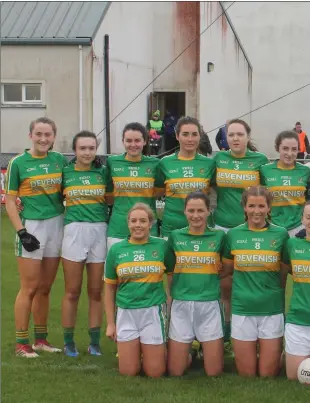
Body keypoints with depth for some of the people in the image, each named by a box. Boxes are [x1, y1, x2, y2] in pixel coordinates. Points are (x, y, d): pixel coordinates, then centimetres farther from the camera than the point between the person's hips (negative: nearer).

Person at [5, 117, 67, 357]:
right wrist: (21, 231, -11)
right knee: (29, 288, -3)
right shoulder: (18, 163, -4)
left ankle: (41, 339, 21)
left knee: (45, 288, 11)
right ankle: (21, 343, 5)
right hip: (32, 227, -4)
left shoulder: (60, 160, 7)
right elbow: (10, 201, -4)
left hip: (56, 226, 4)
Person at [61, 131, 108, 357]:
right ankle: (69, 342, 12)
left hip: (100, 232, 1)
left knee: (96, 292, 6)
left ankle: (95, 342, 14)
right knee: (72, 292, 2)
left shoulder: (103, 172, 7)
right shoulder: (65, 173, 4)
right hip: (74, 231, -1)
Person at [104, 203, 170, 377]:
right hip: (126, 313, 2)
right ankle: (136, 351, 36)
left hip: (153, 312, -1)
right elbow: (110, 288, 9)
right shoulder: (116, 250, 2)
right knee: (128, 372, 5)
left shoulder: (162, 245, -2)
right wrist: (110, 322, 7)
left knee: (155, 372, 2)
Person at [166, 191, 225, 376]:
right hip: (181, 305, 1)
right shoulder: (175, 236, 4)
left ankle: (204, 349, 32)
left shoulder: (219, 236, 1)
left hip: (210, 305, -1)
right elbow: (170, 273, 11)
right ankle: (189, 353, 34)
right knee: (175, 371, 3)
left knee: (214, 372, 2)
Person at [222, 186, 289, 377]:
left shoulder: (281, 234, -1)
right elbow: (226, 270, 13)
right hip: (242, 310, 1)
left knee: (269, 374, 6)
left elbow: (284, 272, 6)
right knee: (246, 375, 7)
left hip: (272, 310, -1)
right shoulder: (233, 235, 1)